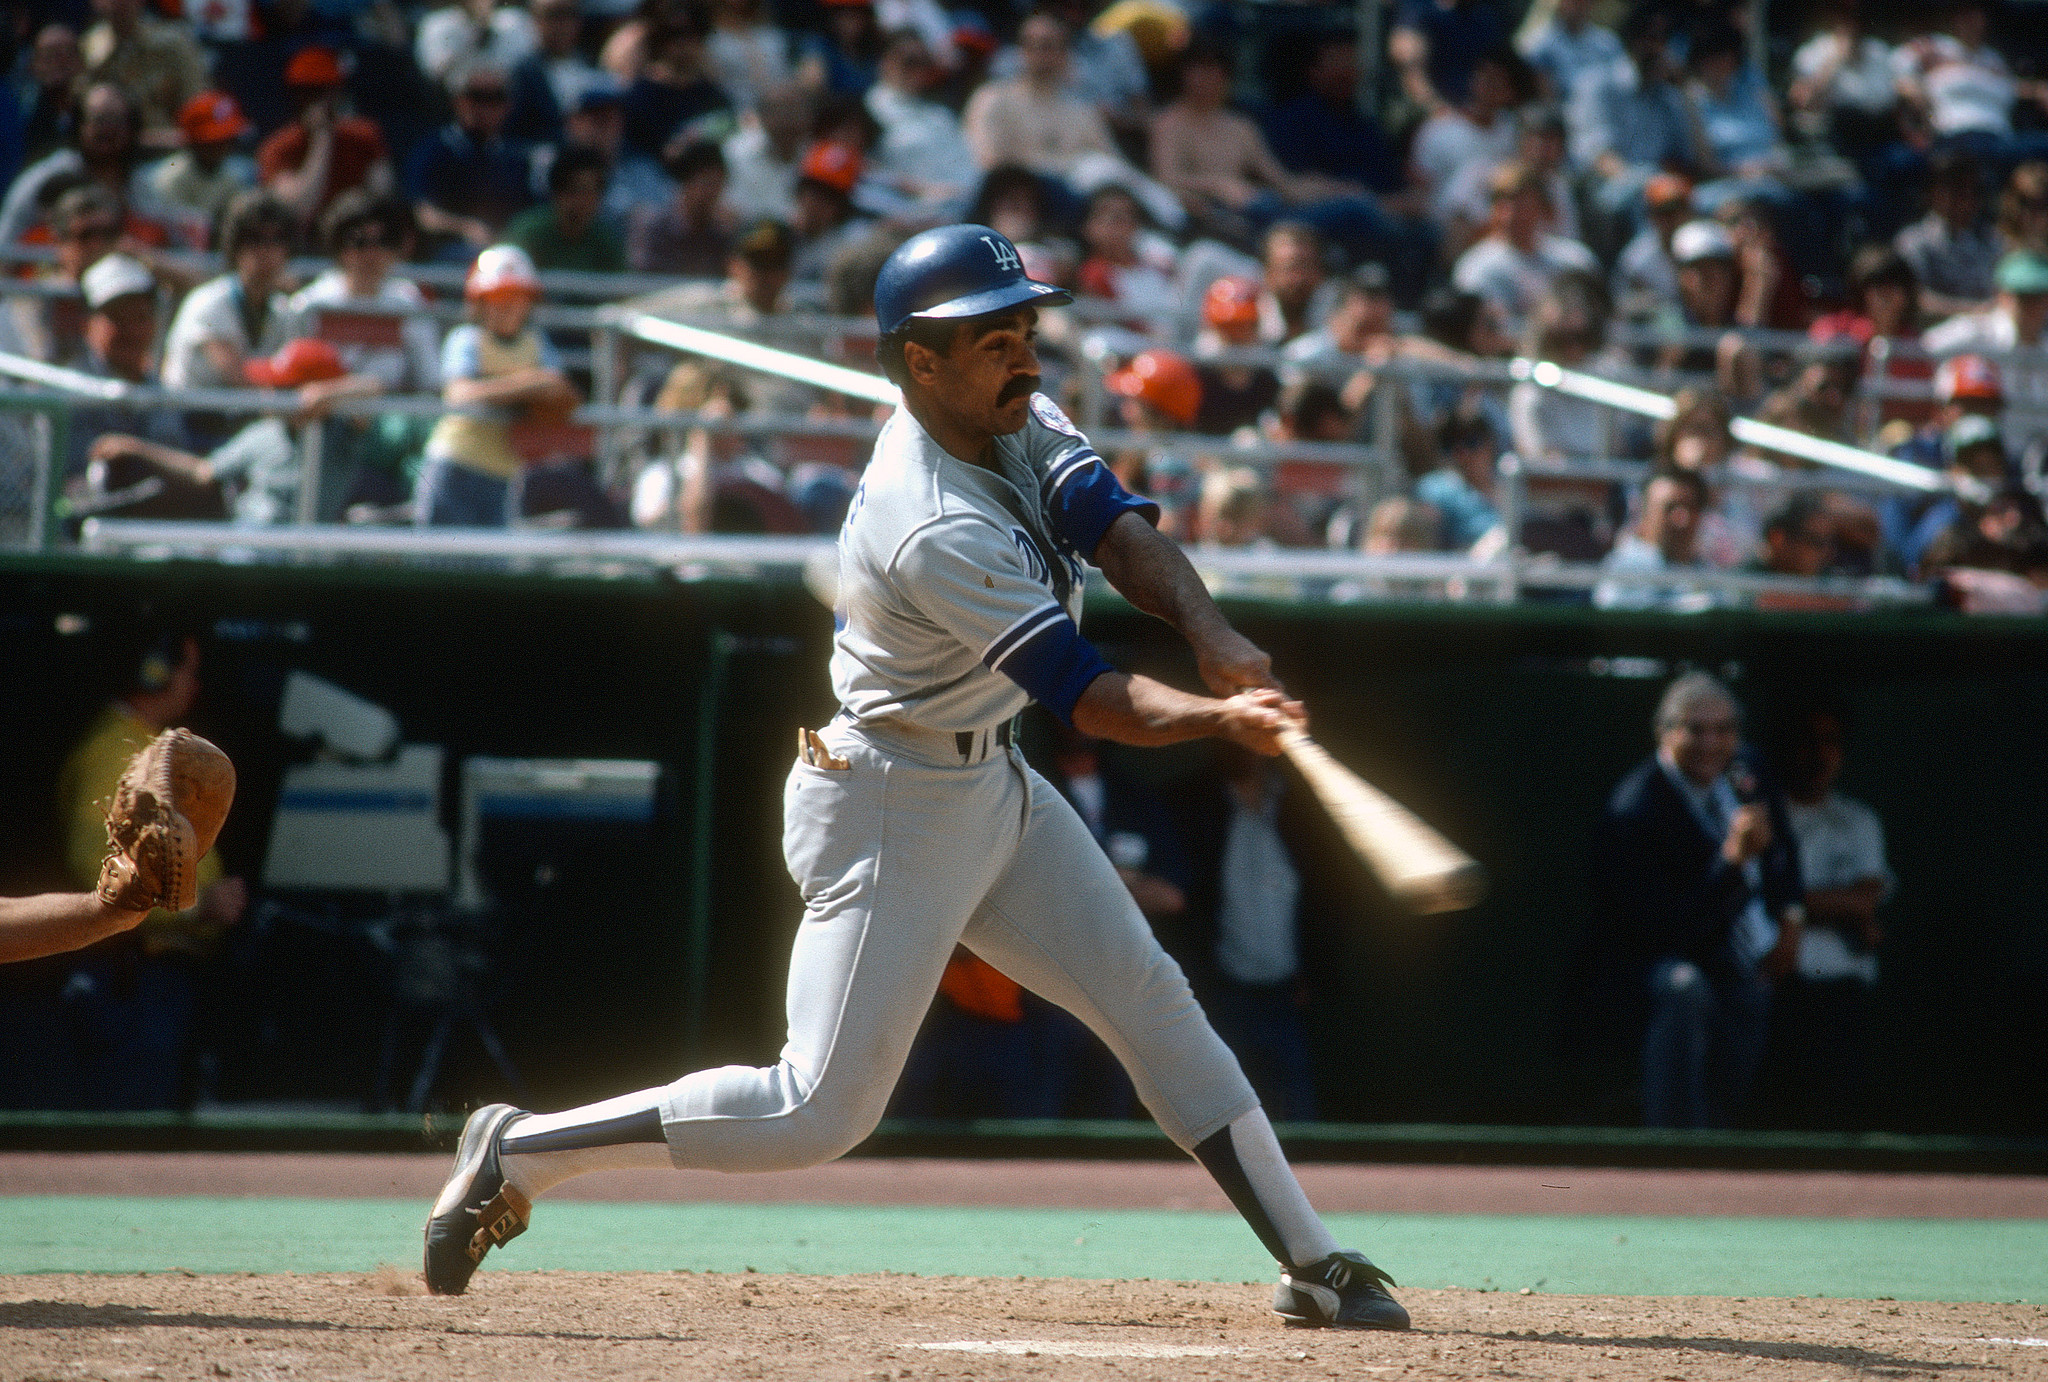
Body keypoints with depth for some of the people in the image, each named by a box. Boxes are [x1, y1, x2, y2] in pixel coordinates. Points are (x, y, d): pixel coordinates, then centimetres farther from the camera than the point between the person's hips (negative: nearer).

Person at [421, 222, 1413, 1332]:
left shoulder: (1013, 419, -2)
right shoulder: (936, 532, -29)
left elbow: (1120, 530, -10)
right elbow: (1085, 696, -29)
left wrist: (1210, 634, -29)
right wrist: (1217, 720, -44)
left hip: (991, 783, 9)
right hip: (895, 810, -9)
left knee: (1149, 1000, 9)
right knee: (821, 1112, -9)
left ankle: (1310, 1263, 16)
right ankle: (519, 1153, 2)